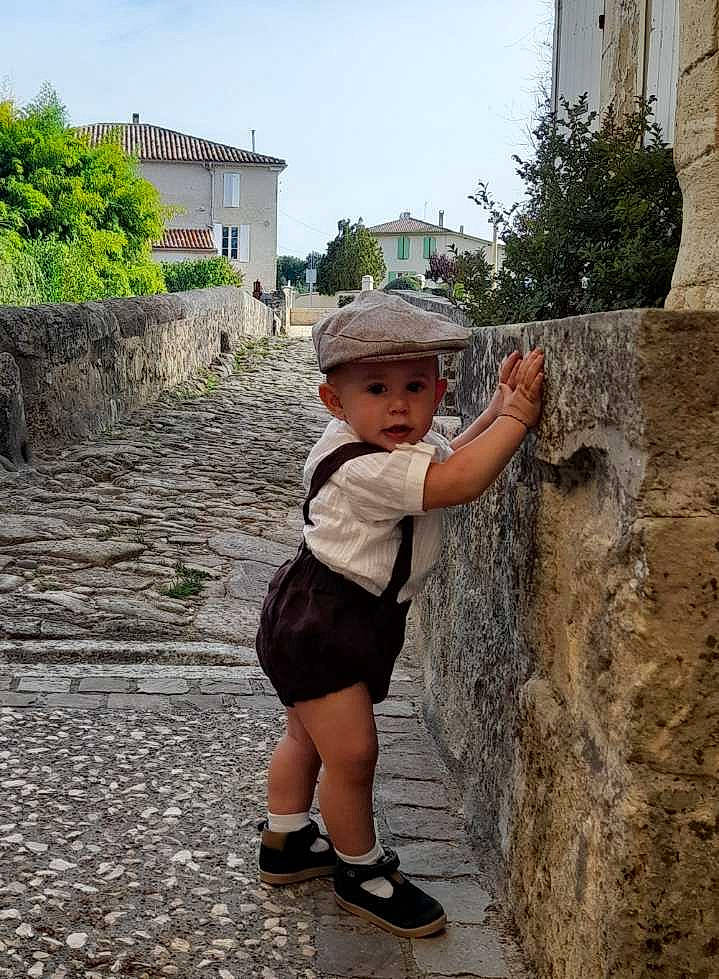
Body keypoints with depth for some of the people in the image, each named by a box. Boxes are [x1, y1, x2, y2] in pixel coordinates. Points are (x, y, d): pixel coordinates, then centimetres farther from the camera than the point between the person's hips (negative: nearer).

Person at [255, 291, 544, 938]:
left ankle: (286, 842, 43)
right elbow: (458, 482, -39)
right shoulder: (360, 467, -31)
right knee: (351, 753, -1)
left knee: (308, 735, 24)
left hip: (346, 619, 10)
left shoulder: (409, 443, -1)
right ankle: (362, 871, 21)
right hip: (318, 625, -10)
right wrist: (516, 416, -30)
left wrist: (497, 410, 5)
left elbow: (446, 459, 18)